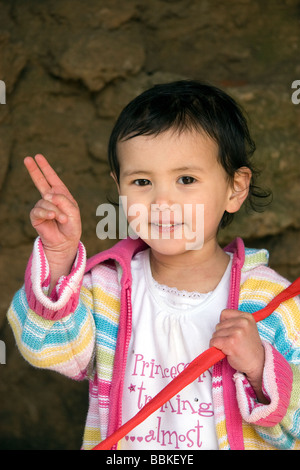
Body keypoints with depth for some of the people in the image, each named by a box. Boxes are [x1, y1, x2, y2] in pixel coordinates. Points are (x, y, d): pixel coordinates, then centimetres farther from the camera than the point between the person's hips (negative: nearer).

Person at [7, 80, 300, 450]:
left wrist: (259, 368, -25)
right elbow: (52, 349, -18)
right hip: (117, 444, 1)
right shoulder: (108, 285, -4)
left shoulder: (269, 300, -11)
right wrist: (59, 257, -29)